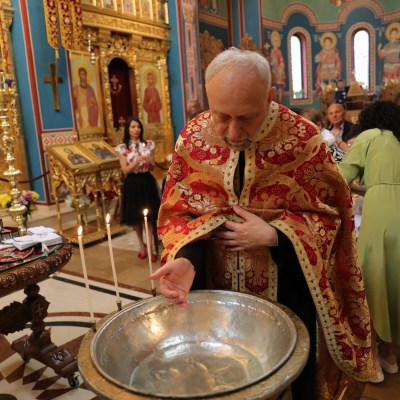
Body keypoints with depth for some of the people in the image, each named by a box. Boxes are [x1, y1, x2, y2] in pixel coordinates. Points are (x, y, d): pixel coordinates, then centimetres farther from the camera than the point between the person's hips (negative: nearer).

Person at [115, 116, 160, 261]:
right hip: (132, 184, 0)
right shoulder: (122, 148, -2)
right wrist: (138, 160, -21)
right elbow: (125, 170, -8)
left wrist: (150, 162, -17)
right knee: (136, 217, 9)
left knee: (150, 216, -2)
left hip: (147, 182, 1)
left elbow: (153, 167, 6)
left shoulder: (148, 144, 3)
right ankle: (141, 245, 28)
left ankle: (152, 247, 6)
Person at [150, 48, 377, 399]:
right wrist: (185, 258, -27)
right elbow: (177, 211, -7)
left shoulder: (302, 139, -16)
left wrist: (273, 235, -22)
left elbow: (328, 212, -7)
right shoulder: (193, 137, -10)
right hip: (213, 286, 2)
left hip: (284, 291, -1)